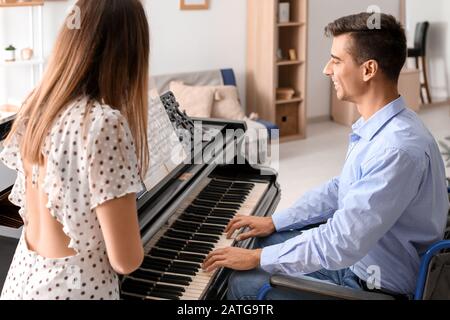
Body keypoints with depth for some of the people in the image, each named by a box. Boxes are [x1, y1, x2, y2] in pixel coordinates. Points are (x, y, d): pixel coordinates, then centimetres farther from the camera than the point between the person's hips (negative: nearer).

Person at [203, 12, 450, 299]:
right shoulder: (377, 126, 0)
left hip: (376, 286, -9)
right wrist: (274, 221, 12)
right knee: (262, 241, 17)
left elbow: (342, 244, -31)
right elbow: (339, 189, 15)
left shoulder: (399, 149, -32)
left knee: (244, 283, -5)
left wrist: (259, 258, -22)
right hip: (358, 252, 9)